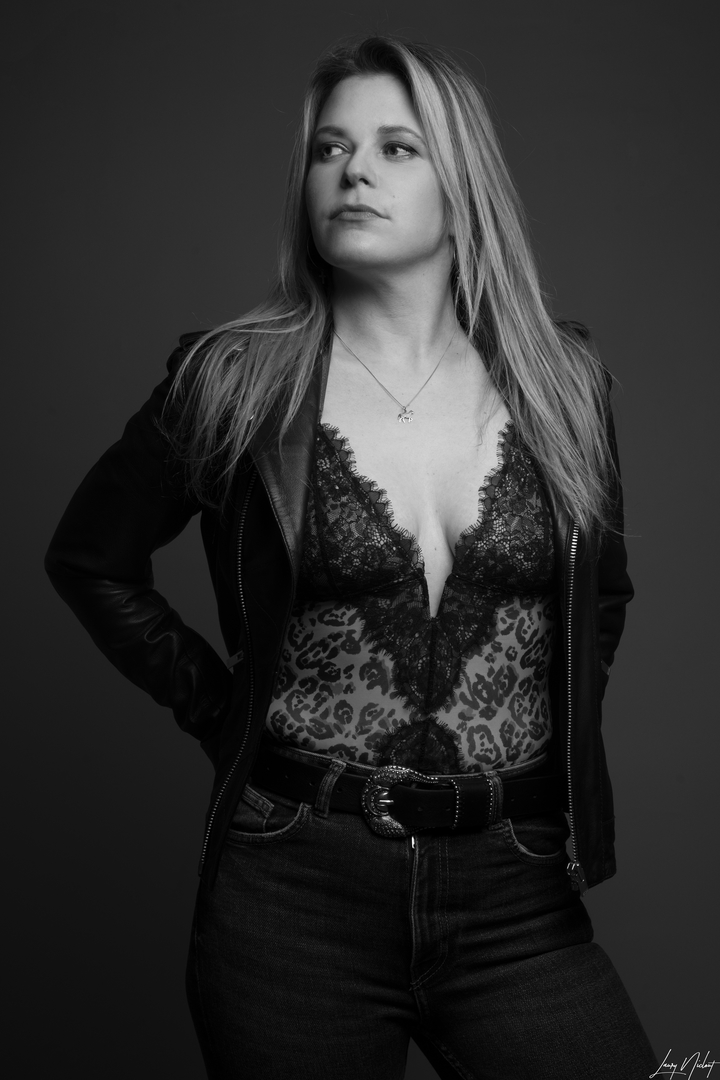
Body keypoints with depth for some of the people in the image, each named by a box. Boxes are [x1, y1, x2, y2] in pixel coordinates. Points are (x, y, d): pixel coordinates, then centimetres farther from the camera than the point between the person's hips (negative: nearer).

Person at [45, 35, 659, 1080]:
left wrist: (553, 749, 7)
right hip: (294, 891, -1)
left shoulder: (561, 380, 2)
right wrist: (224, 714, 0)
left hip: (515, 902, 2)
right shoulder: (234, 380, -5)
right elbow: (90, 560, 7)